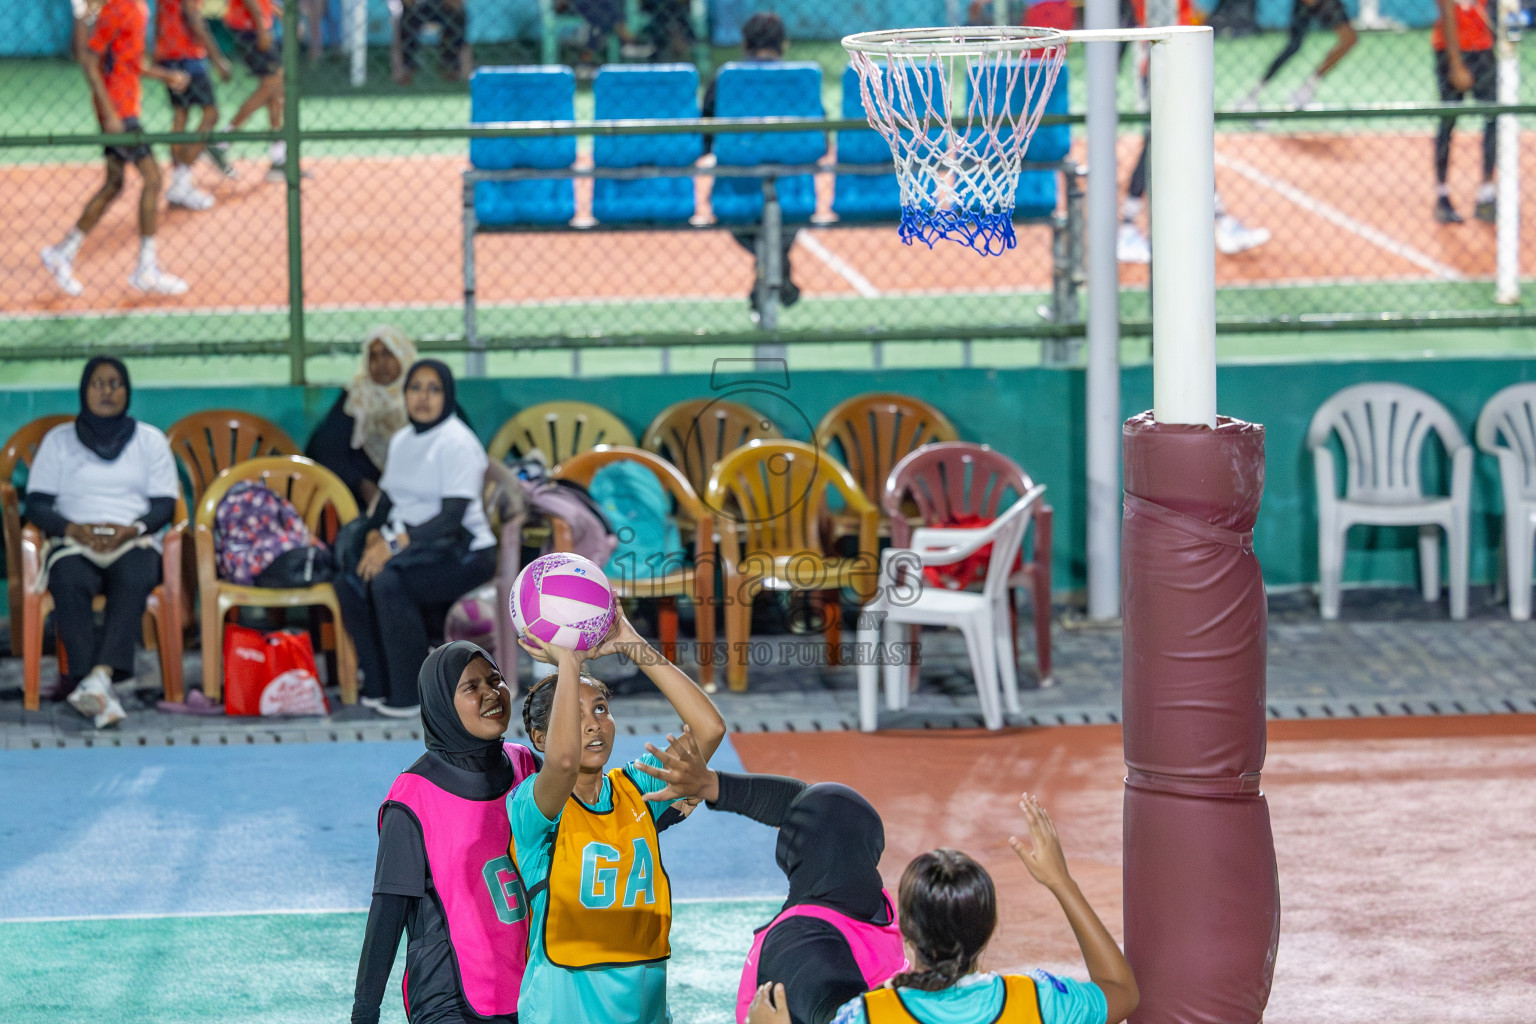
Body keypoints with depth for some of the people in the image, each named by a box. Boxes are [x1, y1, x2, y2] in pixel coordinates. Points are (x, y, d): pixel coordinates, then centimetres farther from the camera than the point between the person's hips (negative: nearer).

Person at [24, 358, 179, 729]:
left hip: (132, 543, 0)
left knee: (134, 579, -37)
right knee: (70, 583, -37)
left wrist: (133, 529, -14)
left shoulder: (150, 440, 18)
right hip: (74, 542, 0)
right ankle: (92, 687, -50)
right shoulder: (59, 440, 17)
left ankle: (100, 677, -55)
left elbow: (164, 503, 9)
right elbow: (37, 504, 8)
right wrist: (74, 529, -12)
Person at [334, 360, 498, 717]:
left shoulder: (455, 443, -13)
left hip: (463, 552, -8)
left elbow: (451, 519, -20)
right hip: (412, 547, 8)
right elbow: (387, 498, 16)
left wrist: (396, 544, -26)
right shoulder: (401, 440, 13)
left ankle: (410, 695, -22)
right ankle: (378, 686, -6)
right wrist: (375, 537, -6)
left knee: (388, 582, -32)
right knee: (349, 583, -17)